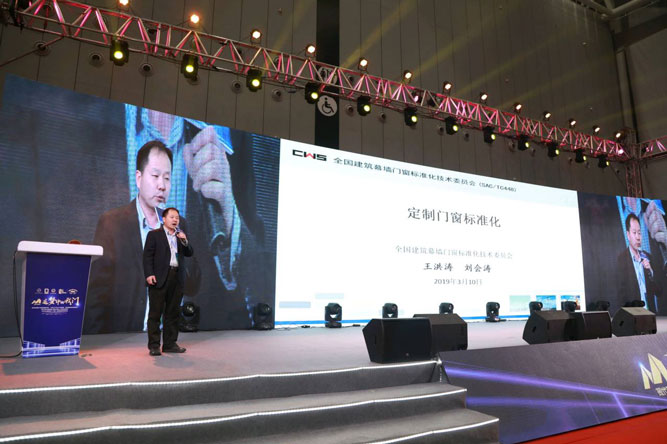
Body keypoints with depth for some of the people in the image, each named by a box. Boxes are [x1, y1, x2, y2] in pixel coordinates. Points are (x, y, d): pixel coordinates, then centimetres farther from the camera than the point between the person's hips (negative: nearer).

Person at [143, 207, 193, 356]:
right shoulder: (154, 234, 4)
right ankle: (154, 346, 5)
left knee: (172, 313, 9)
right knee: (155, 313, -1)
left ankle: (170, 344, 17)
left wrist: (184, 241, -7)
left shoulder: (181, 236, 18)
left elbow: (189, 253, 11)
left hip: (177, 278, 5)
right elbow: (147, 256, -2)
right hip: (159, 278, -5)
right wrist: (149, 274, -13)